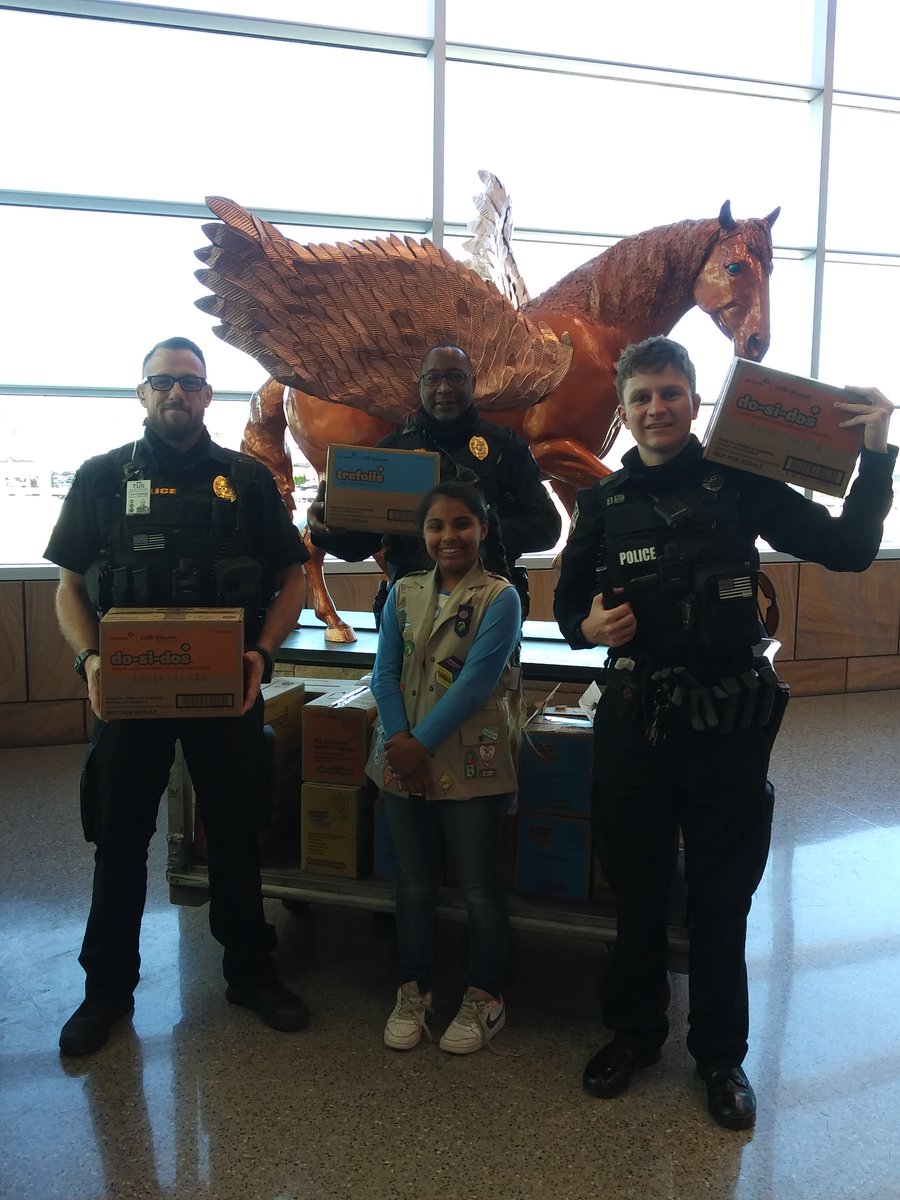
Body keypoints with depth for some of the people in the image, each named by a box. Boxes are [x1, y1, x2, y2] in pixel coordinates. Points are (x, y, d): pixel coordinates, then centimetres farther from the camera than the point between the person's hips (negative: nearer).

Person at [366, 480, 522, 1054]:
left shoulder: (500, 597, -8)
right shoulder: (403, 592, 6)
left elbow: (475, 682, -15)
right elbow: (385, 672, 1)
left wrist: (423, 743, -17)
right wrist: (398, 739, -12)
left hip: (470, 764, -4)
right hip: (403, 760, 4)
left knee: (480, 886, 9)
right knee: (414, 882, 17)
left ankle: (485, 997, 29)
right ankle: (414, 990, 34)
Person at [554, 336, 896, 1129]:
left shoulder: (740, 485, -2)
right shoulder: (603, 503, 5)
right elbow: (566, 603, 10)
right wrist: (587, 625, -12)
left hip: (728, 723, -1)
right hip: (633, 723, 2)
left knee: (722, 897, 11)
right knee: (637, 890, 15)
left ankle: (721, 1052, 31)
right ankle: (634, 1031, 36)